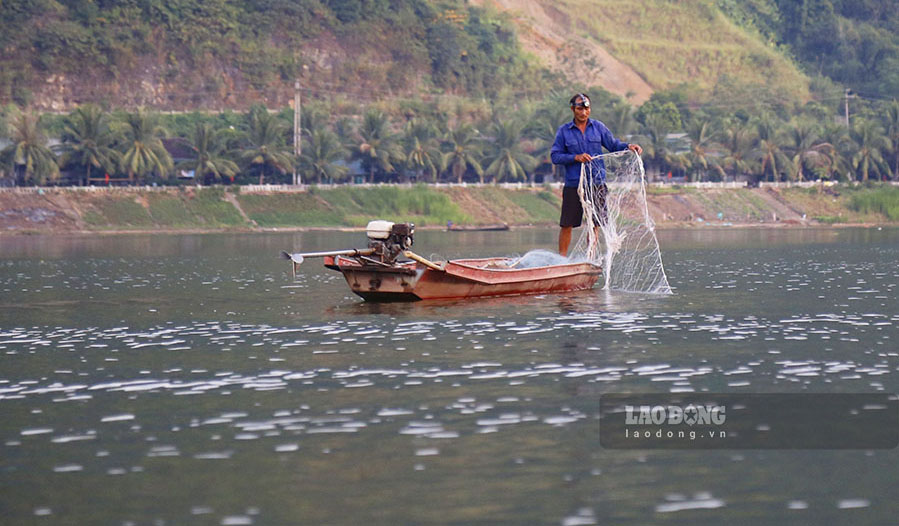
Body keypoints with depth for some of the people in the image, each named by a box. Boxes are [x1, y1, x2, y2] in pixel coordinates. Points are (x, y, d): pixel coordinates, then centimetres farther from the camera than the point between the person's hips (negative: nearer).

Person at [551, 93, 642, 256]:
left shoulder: (598, 127, 8)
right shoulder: (564, 131, 2)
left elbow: (613, 144, 8)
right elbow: (555, 155, -2)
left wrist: (628, 147, -12)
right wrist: (576, 157, -16)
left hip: (597, 183, 2)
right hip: (573, 185, -2)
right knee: (566, 224, -1)